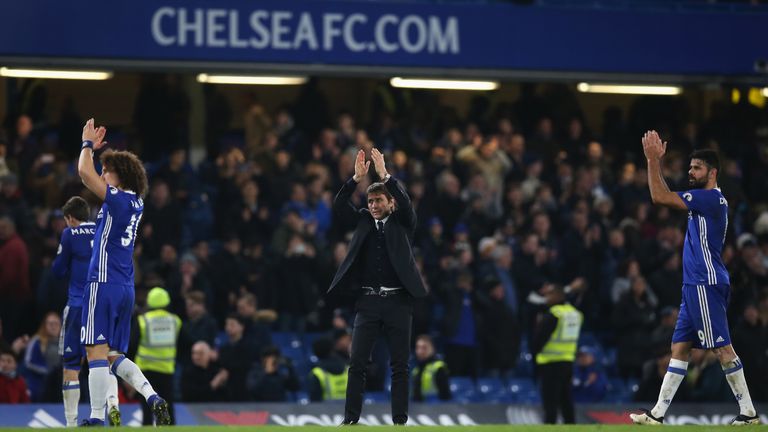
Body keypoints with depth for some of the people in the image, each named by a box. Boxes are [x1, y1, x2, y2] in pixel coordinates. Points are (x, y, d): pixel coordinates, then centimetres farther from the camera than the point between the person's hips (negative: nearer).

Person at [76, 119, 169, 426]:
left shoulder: (117, 199, -10)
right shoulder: (136, 203, 14)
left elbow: (84, 172, -16)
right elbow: (92, 176, 31)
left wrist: (88, 144, 0)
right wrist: (97, 148, 27)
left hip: (104, 285, -9)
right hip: (126, 289, 9)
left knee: (97, 352, -8)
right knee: (115, 356, 13)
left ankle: (96, 419, -11)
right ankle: (153, 398, -4)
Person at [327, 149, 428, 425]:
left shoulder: (402, 222, 6)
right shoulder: (363, 221, 12)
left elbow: (405, 203, -13)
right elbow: (339, 207, -1)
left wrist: (385, 175, -20)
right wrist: (357, 179, -12)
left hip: (398, 301, -2)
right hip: (368, 301, 2)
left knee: (400, 366, 1)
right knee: (357, 363, -3)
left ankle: (400, 421, 4)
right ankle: (350, 419, -1)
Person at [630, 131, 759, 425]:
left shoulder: (711, 198, -12)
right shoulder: (703, 199, 17)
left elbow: (659, 197, -16)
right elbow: (665, 196, 29)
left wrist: (653, 160, -8)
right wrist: (657, 161, 22)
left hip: (706, 285, -10)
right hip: (695, 285, 10)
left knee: (721, 347, -10)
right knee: (680, 347, 9)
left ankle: (748, 412, -8)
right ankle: (658, 414, 9)